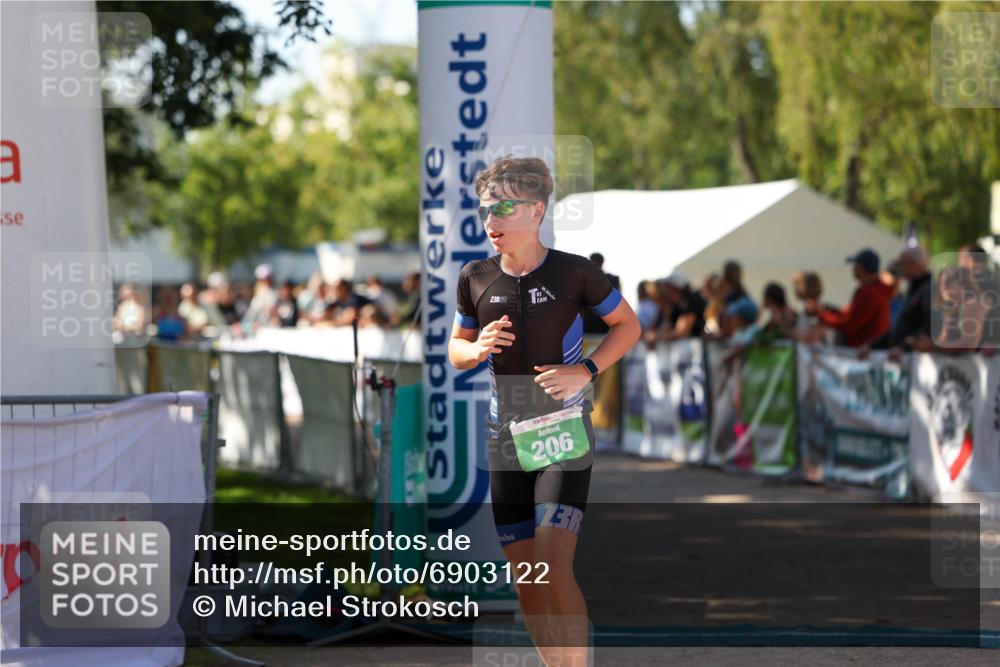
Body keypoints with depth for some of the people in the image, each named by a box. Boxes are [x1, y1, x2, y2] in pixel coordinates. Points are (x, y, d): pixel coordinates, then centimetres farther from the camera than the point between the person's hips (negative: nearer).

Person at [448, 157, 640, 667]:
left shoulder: (574, 272, -9)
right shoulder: (475, 278, 1)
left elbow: (628, 325, 4)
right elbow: (456, 350, 15)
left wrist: (586, 371, -11)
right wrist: (478, 350, -9)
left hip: (565, 434, -5)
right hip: (506, 439, 5)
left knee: (555, 569, -17)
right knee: (524, 581, 7)